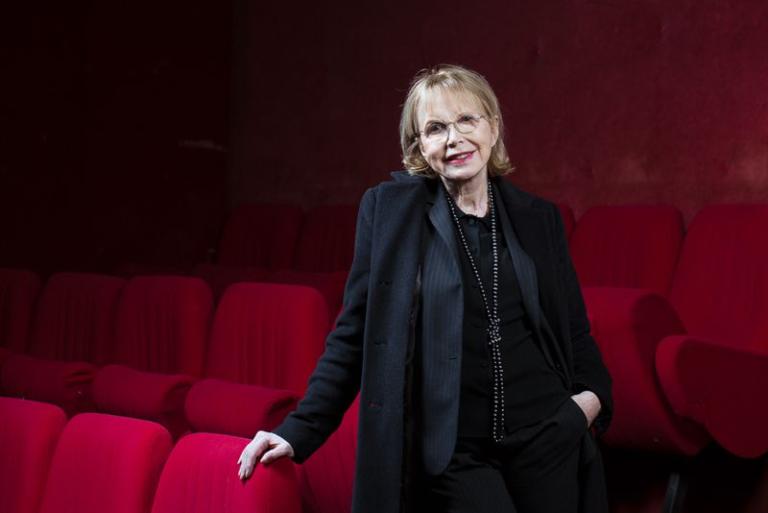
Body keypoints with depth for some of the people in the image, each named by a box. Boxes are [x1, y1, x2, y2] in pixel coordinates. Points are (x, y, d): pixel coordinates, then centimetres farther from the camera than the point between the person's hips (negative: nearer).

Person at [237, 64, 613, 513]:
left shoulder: (539, 218, 7)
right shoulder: (389, 208, -2)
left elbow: (575, 330, 15)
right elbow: (354, 333, 1)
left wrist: (592, 395, -3)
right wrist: (300, 432, -3)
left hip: (546, 438, 3)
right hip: (453, 454, -3)